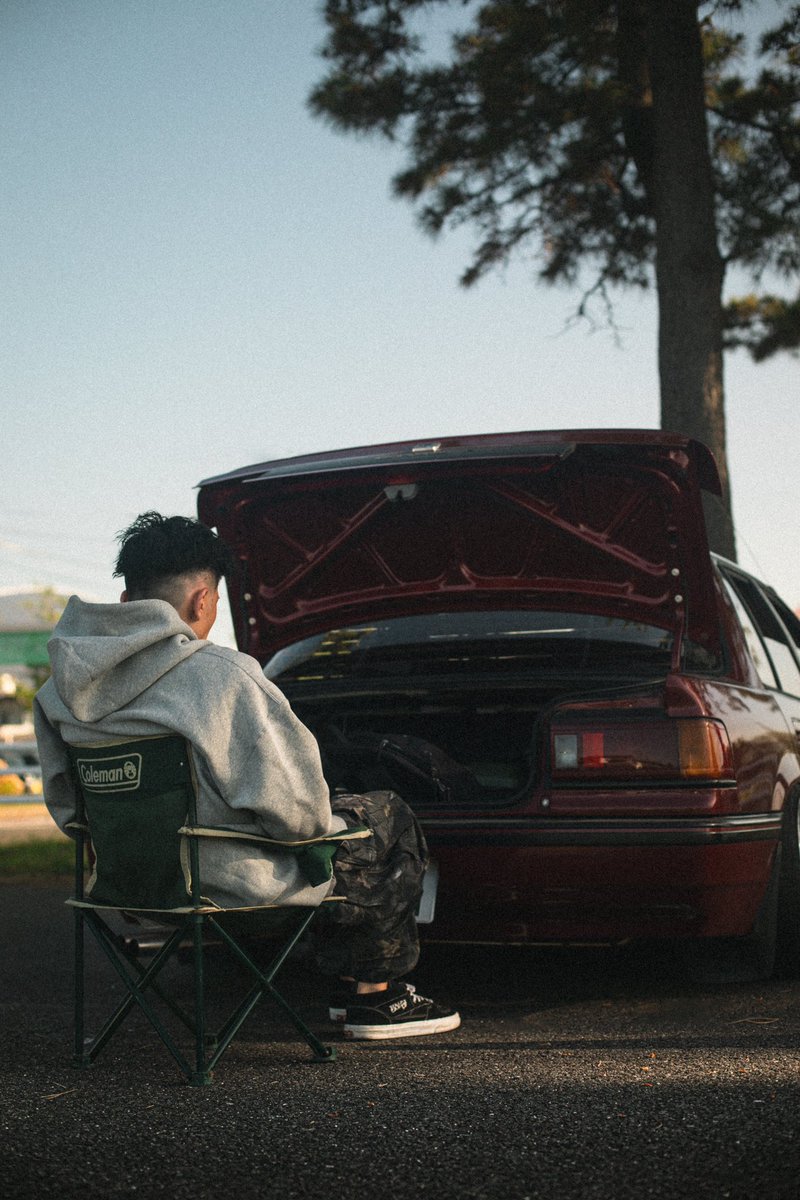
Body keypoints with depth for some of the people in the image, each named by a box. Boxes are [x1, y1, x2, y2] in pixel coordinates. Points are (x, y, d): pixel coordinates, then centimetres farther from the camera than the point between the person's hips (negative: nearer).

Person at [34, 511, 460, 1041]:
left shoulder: (67, 684, -1)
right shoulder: (219, 674, -24)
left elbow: (65, 804, 7)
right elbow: (292, 805, -24)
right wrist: (322, 819, -2)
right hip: (229, 874, -8)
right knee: (391, 821, 15)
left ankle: (348, 983, 36)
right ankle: (378, 995, 22)